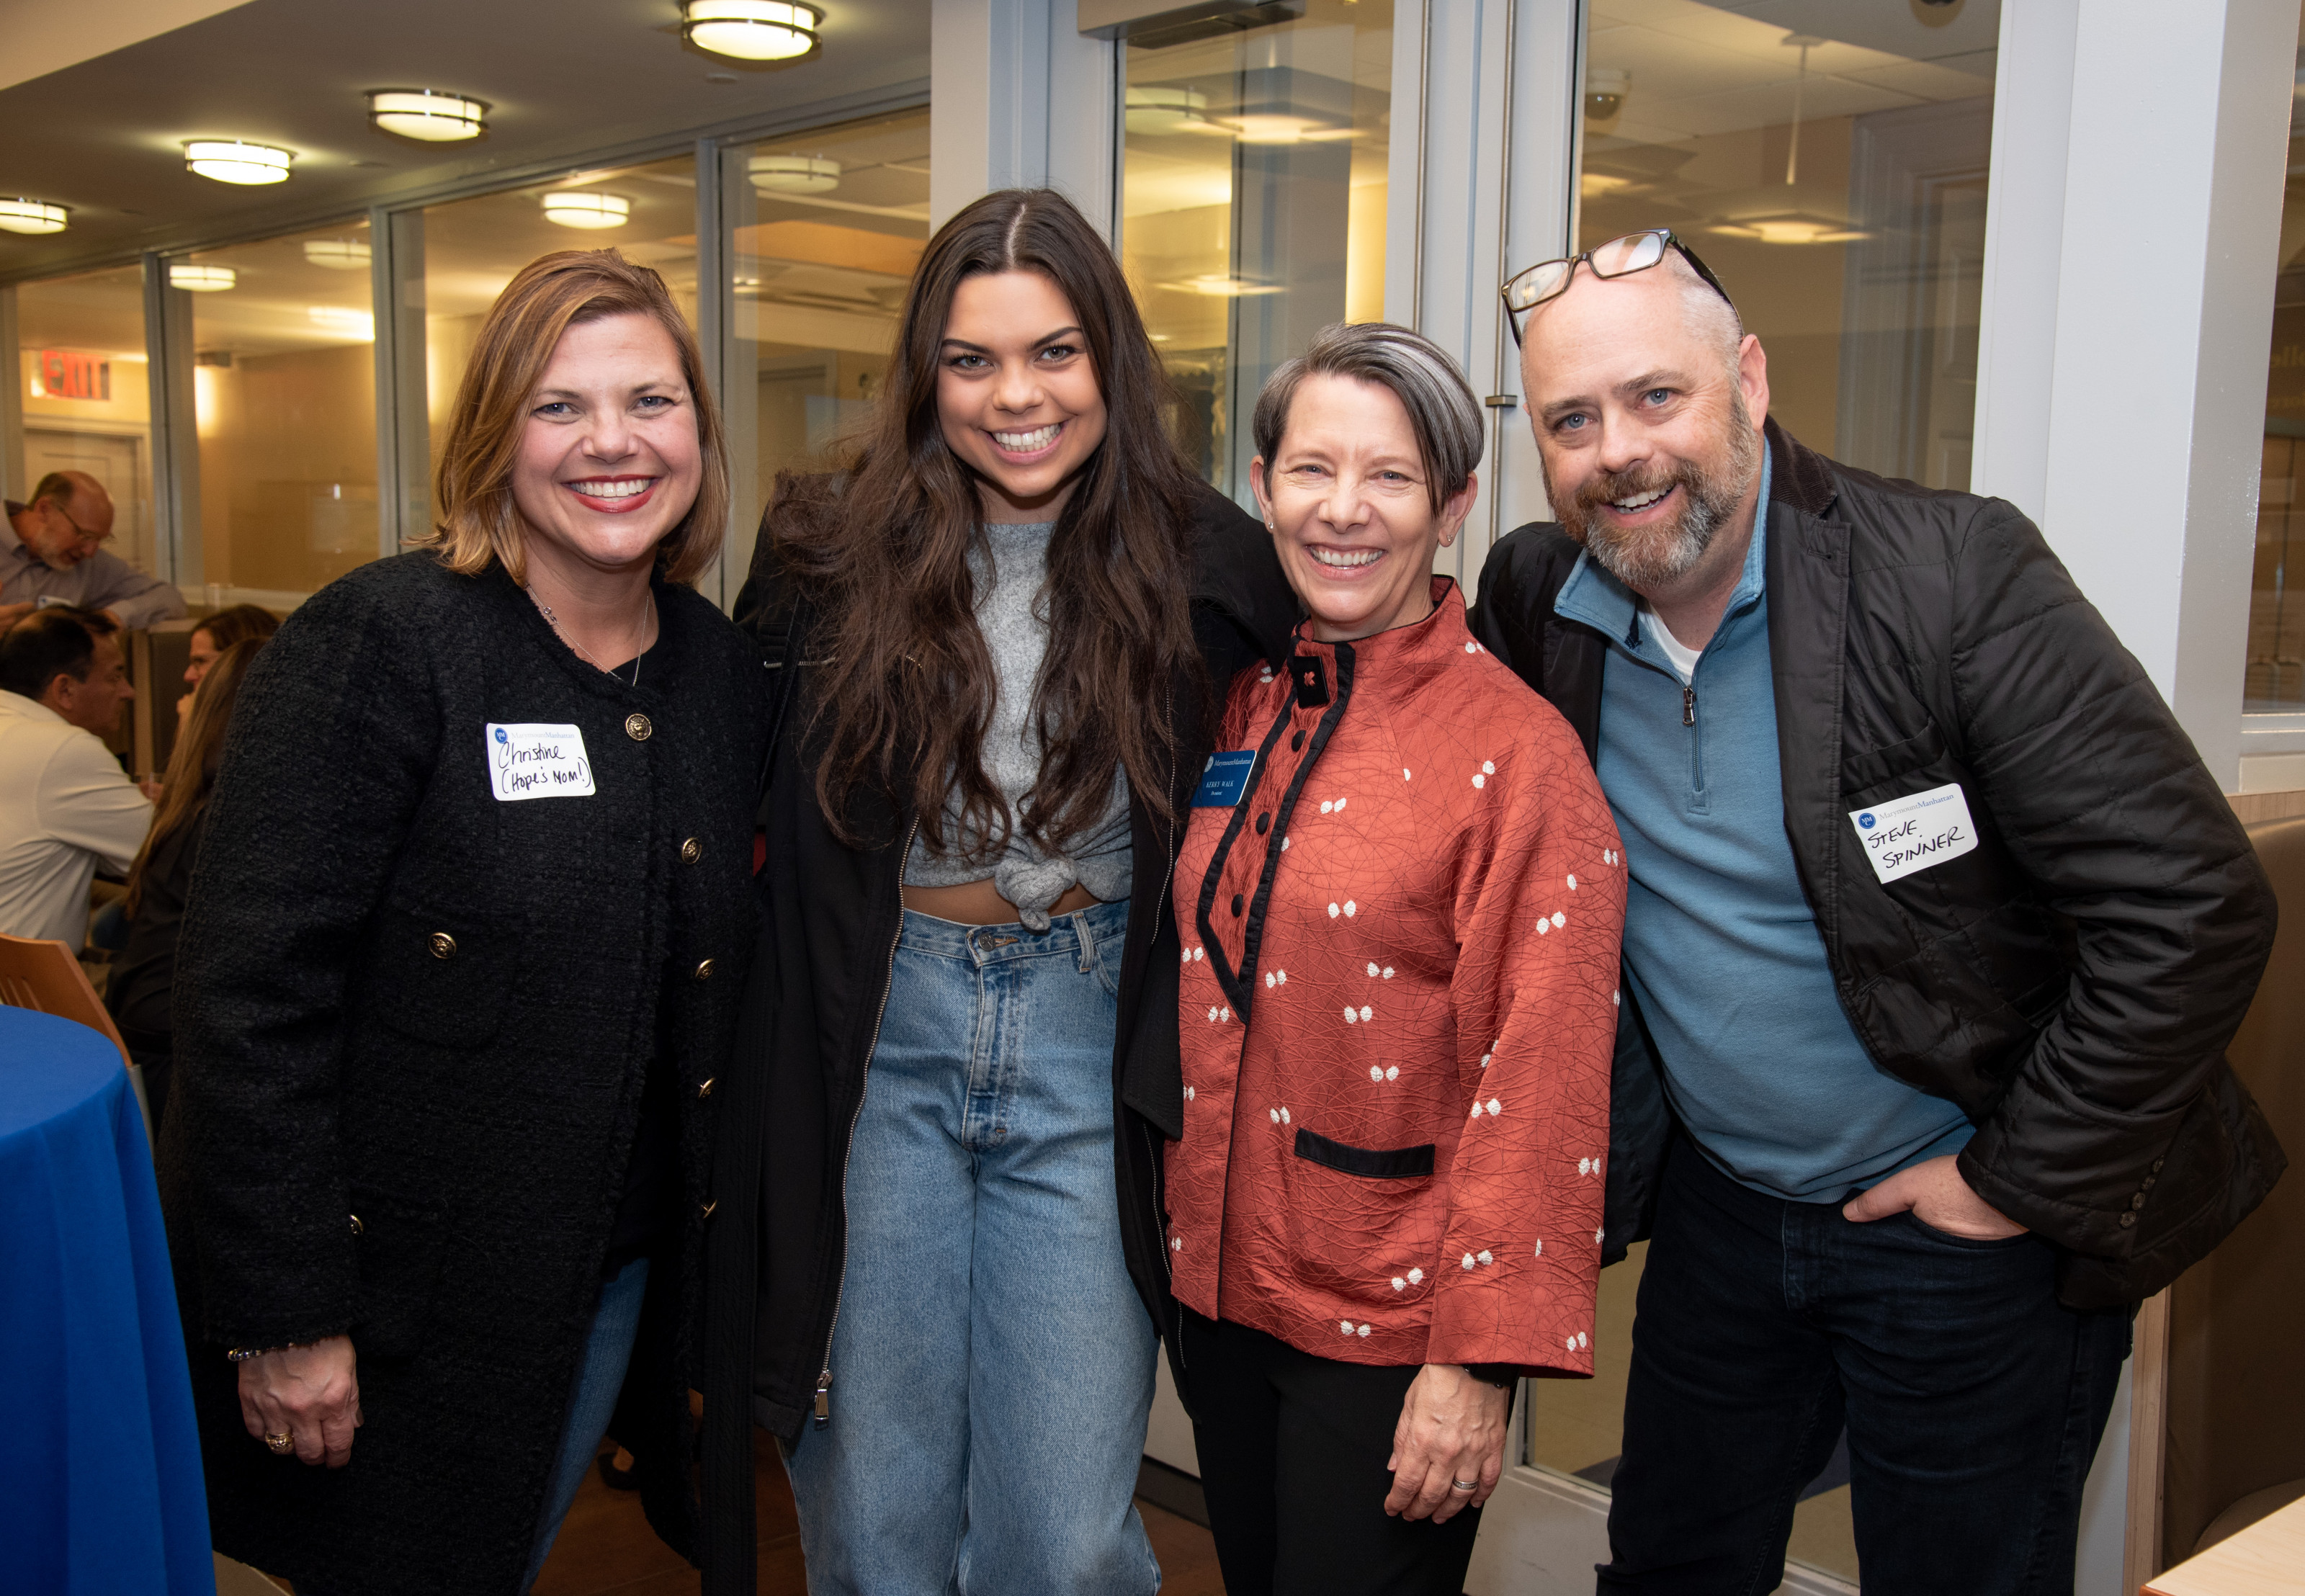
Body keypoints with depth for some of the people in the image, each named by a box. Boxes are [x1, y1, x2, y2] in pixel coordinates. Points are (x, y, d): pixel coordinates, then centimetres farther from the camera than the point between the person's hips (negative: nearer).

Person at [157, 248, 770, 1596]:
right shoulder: (380, 646, -16)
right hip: (396, 1289, -5)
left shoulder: (723, 668, 3)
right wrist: (282, 1314, -18)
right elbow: (252, 992, -18)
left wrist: (725, 1246, 8)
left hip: (619, 1277, 6)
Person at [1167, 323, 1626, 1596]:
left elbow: (1541, 1084, -17)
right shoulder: (1238, 707, 3)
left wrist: (1481, 1357, -18)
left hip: (1388, 1325, -6)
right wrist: (1178, 1246, 10)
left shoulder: (1518, 749, -15)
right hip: (1216, 1291, 6)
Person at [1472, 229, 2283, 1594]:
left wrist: (2022, 1183, -16)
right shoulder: (1534, 599, -6)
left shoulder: (1955, 570, -21)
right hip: (1715, 1209, 5)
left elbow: (2195, 907, -22)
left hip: (1968, 1232, -4)